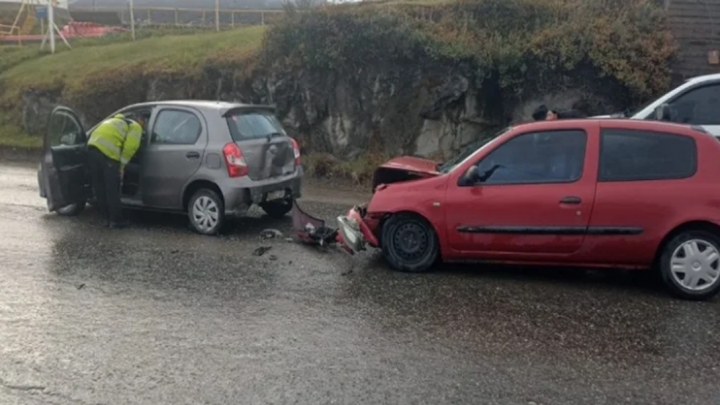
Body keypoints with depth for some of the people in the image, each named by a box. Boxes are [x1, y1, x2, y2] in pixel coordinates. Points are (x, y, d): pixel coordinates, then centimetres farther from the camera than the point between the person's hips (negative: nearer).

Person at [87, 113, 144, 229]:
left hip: (93, 146, 8)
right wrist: (122, 165, -1)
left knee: (99, 188, 13)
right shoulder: (135, 127, 12)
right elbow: (130, 146, -5)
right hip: (108, 151, -8)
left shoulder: (118, 122, 36)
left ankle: (108, 218, 23)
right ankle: (116, 220, 8)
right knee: (112, 190, 1)